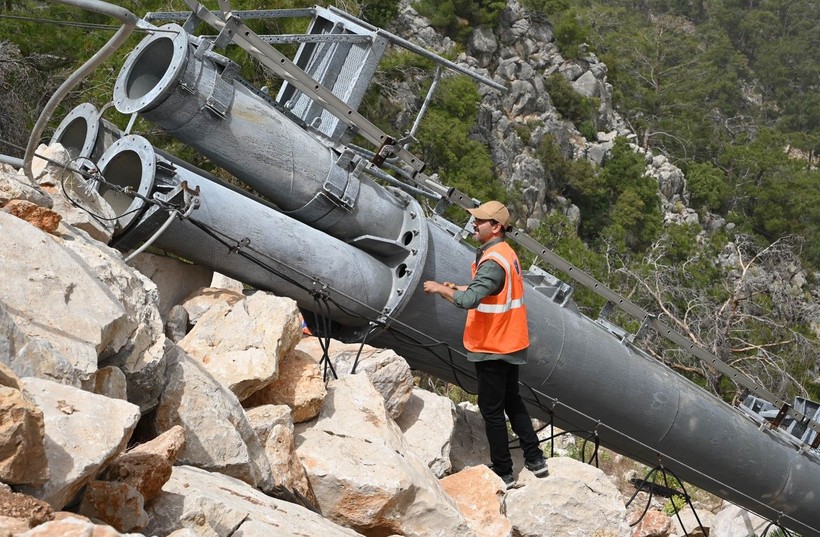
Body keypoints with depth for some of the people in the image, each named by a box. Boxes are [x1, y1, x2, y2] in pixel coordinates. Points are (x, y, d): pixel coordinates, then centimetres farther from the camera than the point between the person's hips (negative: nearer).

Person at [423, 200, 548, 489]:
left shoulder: (493, 262, -24)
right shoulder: (506, 253, 9)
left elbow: (469, 300, -33)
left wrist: (441, 289, -18)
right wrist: (458, 288, 9)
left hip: (492, 348, -10)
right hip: (509, 344, 10)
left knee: (492, 410, 1)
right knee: (512, 400, 21)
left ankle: (503, 473, 9)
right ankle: (535, 459, 27)